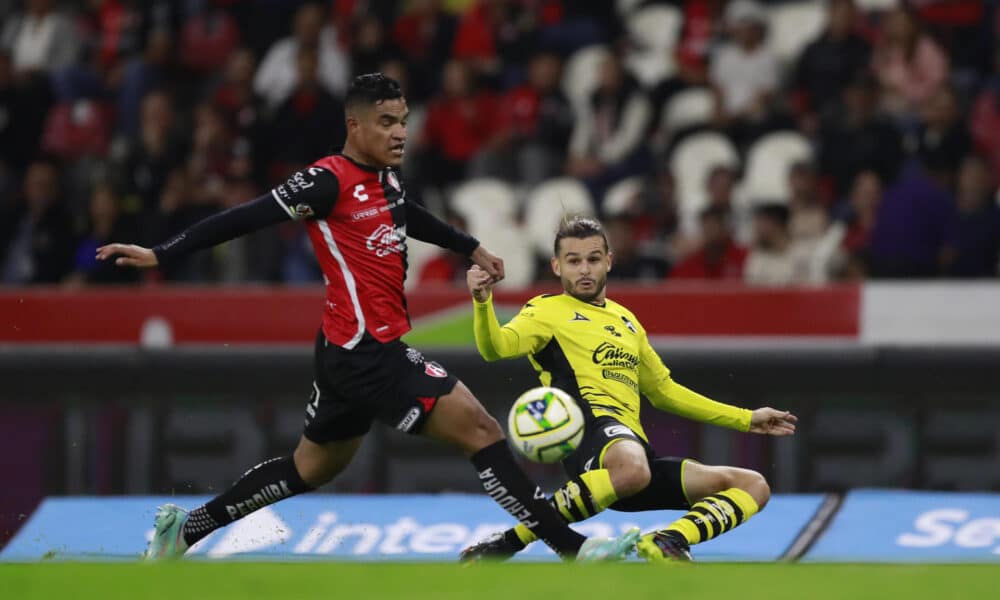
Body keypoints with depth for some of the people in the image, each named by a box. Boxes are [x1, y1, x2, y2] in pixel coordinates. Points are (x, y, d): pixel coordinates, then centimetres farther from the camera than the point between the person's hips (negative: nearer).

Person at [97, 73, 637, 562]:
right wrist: (160, 256, -17)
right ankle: (571, 547, -11)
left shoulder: (385, 175, 10)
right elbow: (247, 218, -16)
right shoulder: (330, 181, -16)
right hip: (368, 353, -10)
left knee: (311, 467, 21)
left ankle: (183, 530, 27)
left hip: (350, 354, 10)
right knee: (480, 430, -12)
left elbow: (406, 215, 32)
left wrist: (470, 248, 41)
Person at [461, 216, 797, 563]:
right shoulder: (547, 311, 9)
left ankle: (667, 543, -22)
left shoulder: (625, 320, 30)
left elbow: (664, 391, 38)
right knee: (631, 469, -44)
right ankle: (510, 541, -32)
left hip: (636, 448, 7)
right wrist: (482, 302, -32)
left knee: (752, 486, -1)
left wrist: (746, 420, 36)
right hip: (592, 431, -7)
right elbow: (496, 347, -10)